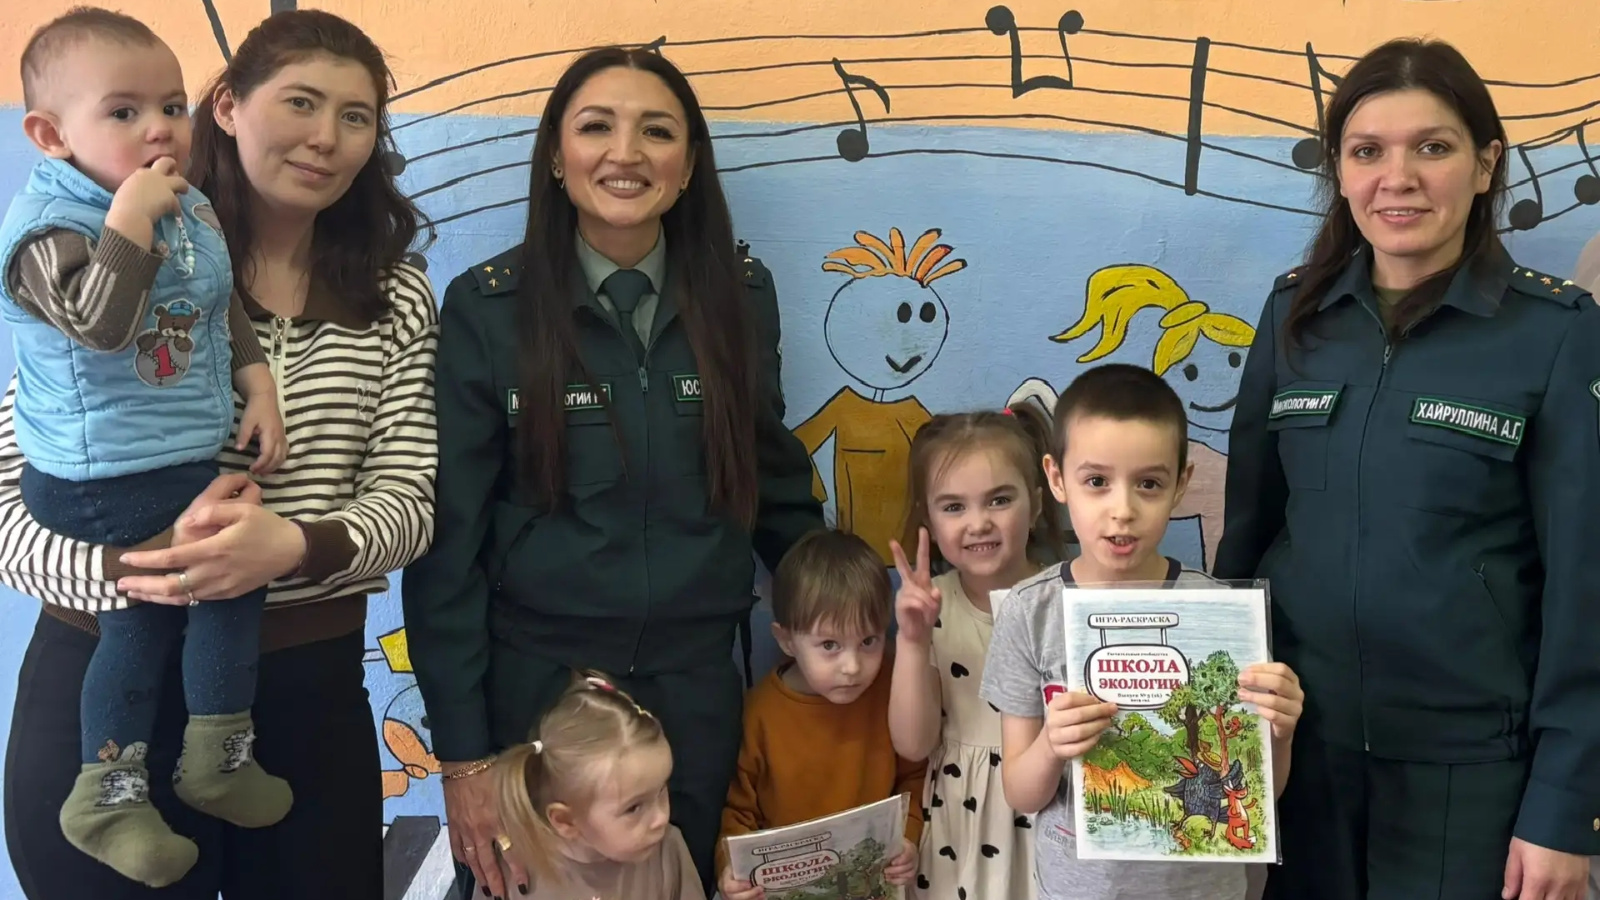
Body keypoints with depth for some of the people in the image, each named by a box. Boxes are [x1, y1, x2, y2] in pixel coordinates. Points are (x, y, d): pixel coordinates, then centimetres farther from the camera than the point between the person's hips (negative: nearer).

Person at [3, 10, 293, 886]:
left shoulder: (189, 208, 7)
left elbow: (225, 308, 18)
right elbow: (100, 323, -35)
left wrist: (258, 385, 6)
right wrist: (130, 218, -33)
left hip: (190, 453, 9)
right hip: (101, 477, -9)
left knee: (140, 619, 15)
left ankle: (109, 793, 28)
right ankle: (216, 759, 7)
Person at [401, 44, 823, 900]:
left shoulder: (740, 294, -1)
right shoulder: (488, 307, -9)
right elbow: (447, 540, -8)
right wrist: (460, 753, -9)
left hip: (697, 689, 2)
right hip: (534, 684, -2)